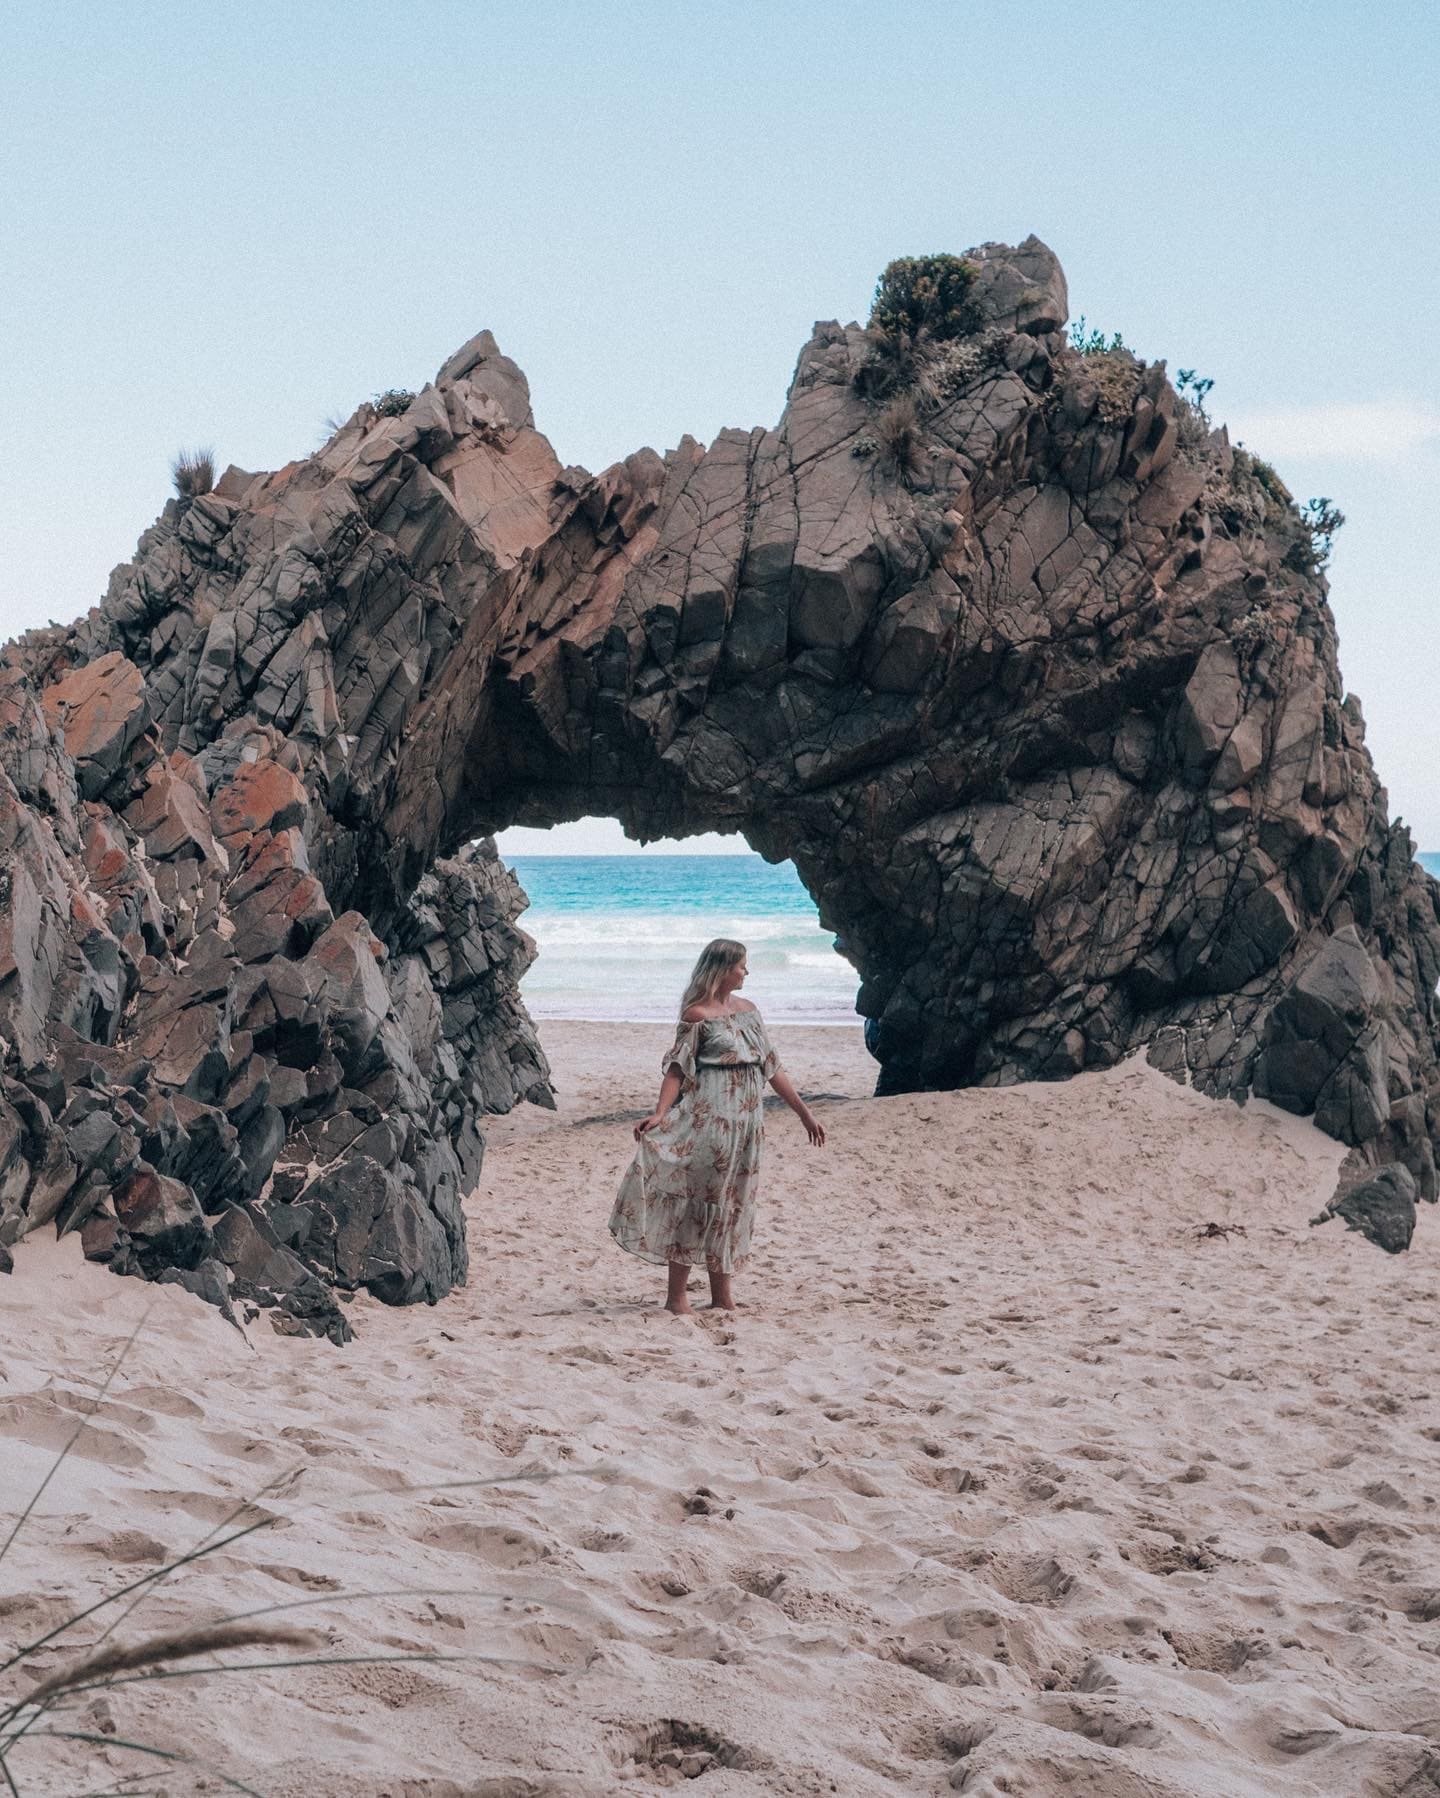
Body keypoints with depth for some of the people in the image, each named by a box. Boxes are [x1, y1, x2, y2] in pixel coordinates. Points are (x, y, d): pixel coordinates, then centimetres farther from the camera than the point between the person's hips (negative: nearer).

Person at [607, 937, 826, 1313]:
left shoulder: (748, 1009, 13)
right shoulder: (697, 1014, -7)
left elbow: (771, 1066, 17)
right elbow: (677, 1069, -13)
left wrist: (804, 1112, 16)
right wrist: (660, 1113, -27)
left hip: (746, 1120, 7)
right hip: (707, 1119, -7)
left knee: (731, 1204, 10)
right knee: (696, 1199, -6)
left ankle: (721, 1294, 16)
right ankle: (677, 1295, -3)